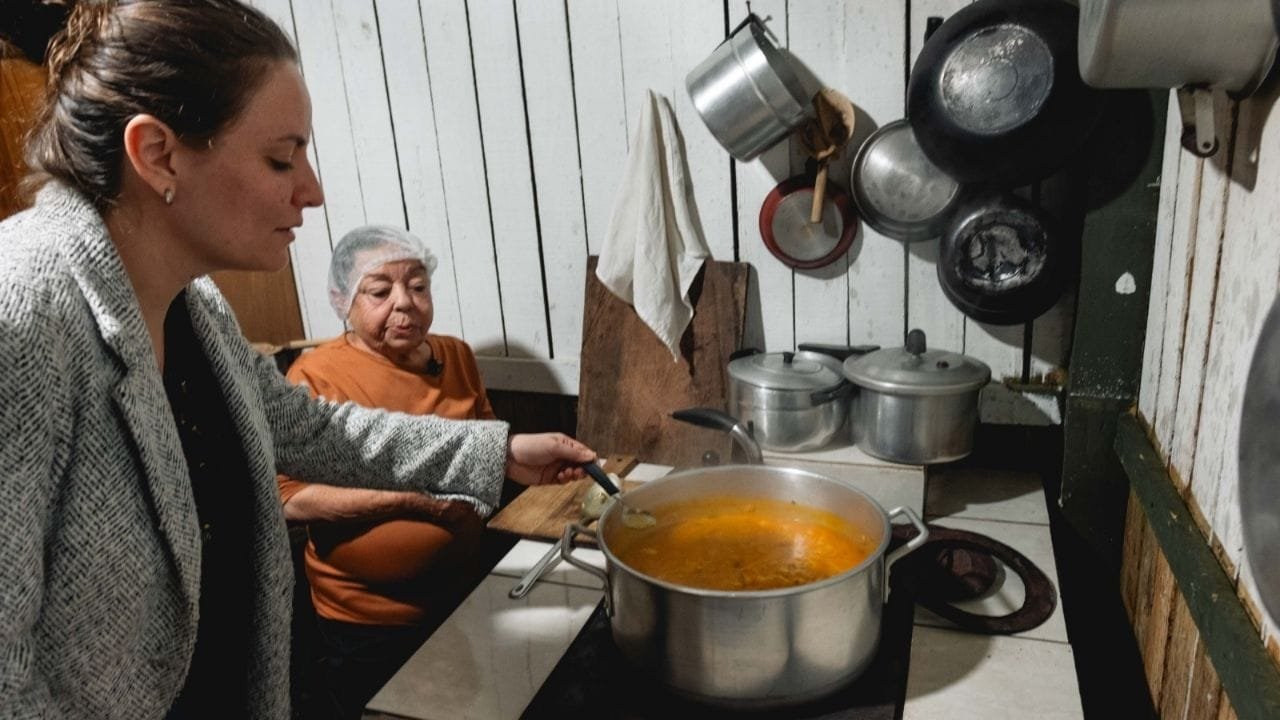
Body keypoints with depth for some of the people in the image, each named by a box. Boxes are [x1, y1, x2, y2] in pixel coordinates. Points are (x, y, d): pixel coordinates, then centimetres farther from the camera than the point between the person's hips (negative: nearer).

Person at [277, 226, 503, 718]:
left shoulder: (457, 356, 2)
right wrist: (413, 498, -29)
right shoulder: (316, 374, -15)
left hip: (464, 596, 6)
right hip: (368, 619, -5)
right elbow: (292, 499, -22)